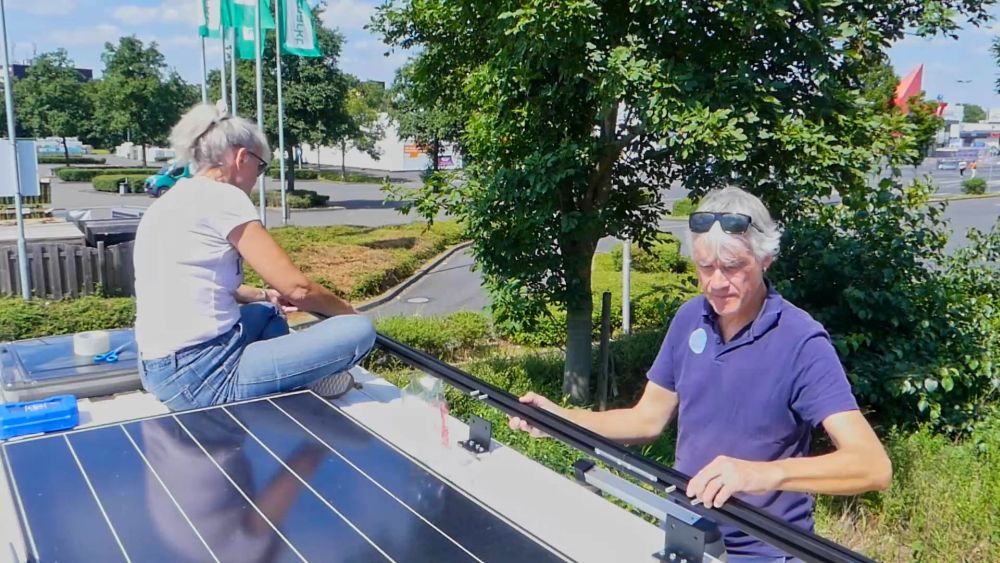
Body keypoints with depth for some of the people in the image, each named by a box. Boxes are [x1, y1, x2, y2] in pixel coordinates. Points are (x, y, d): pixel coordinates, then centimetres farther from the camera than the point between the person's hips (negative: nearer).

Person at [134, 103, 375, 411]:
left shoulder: (171, 200, 15)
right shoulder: (222, 197, -12)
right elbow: (297, 287, -12)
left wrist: (263, 294, 16)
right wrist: (348, 311, 6)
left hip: (162, 371, 10)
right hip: (203, 376, -10)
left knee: (267, 309, 35)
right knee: (359, 331, -11)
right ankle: (304, 382, 14)